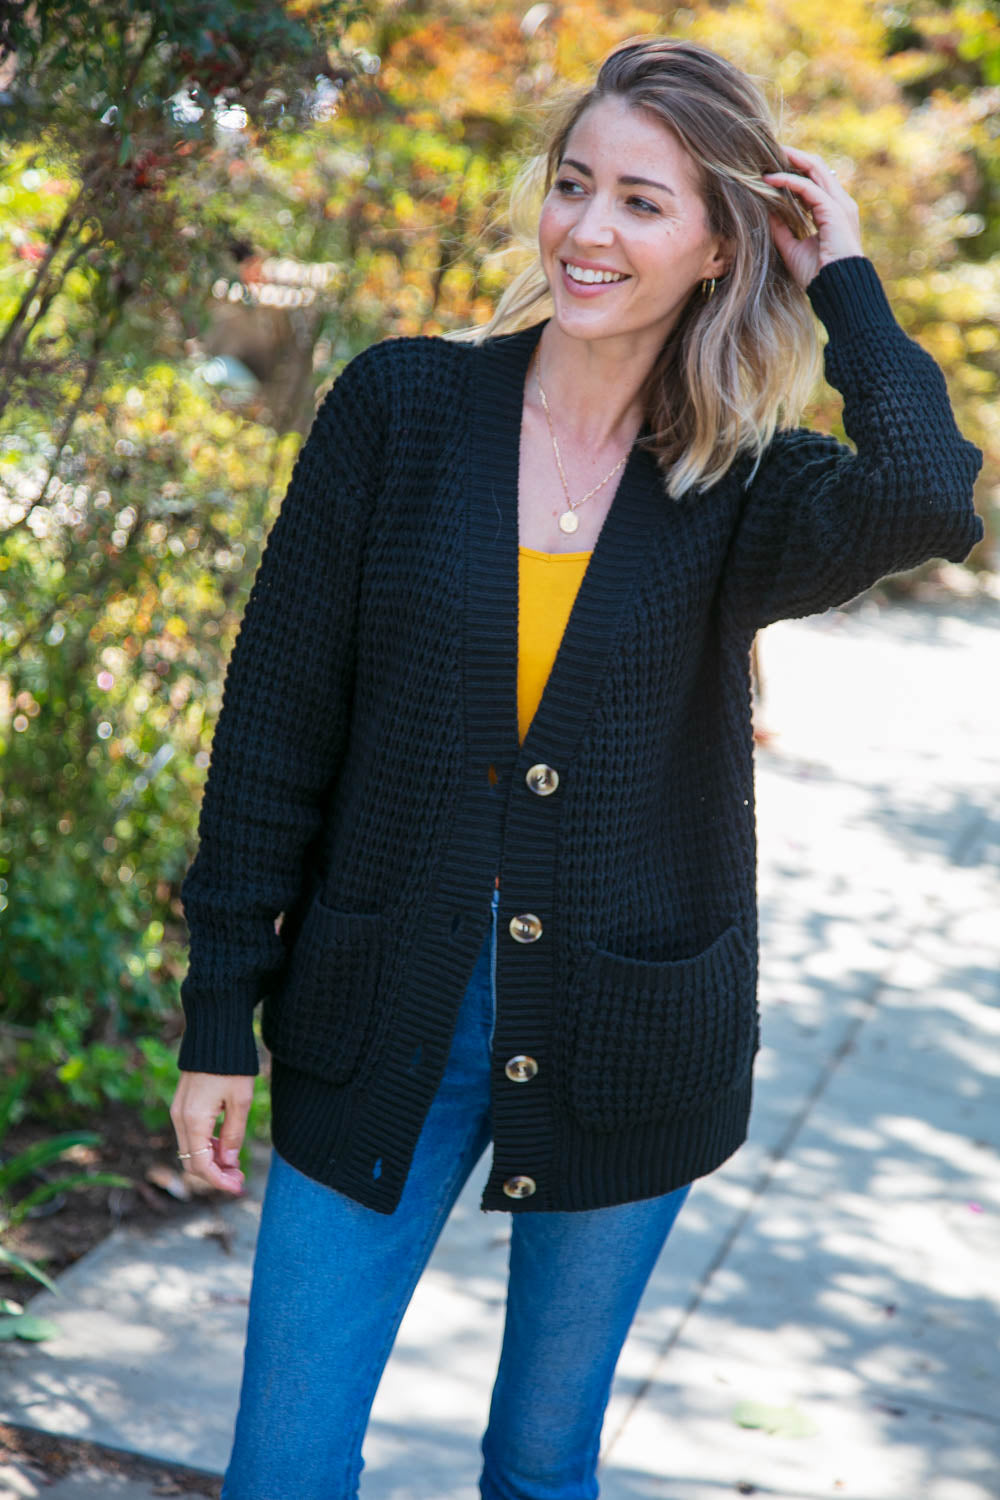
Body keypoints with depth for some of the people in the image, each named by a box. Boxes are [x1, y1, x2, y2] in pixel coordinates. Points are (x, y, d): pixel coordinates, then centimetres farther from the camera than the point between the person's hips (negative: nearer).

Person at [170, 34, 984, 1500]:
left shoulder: (745, 493, -4)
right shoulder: (404, 407, -4)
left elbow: (930, 504, -28)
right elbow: (278, 717, -2)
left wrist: (843, 278, -12)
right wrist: (222, 1018, -2)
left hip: (620, 1045, 1)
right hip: (386, 1021, 0)